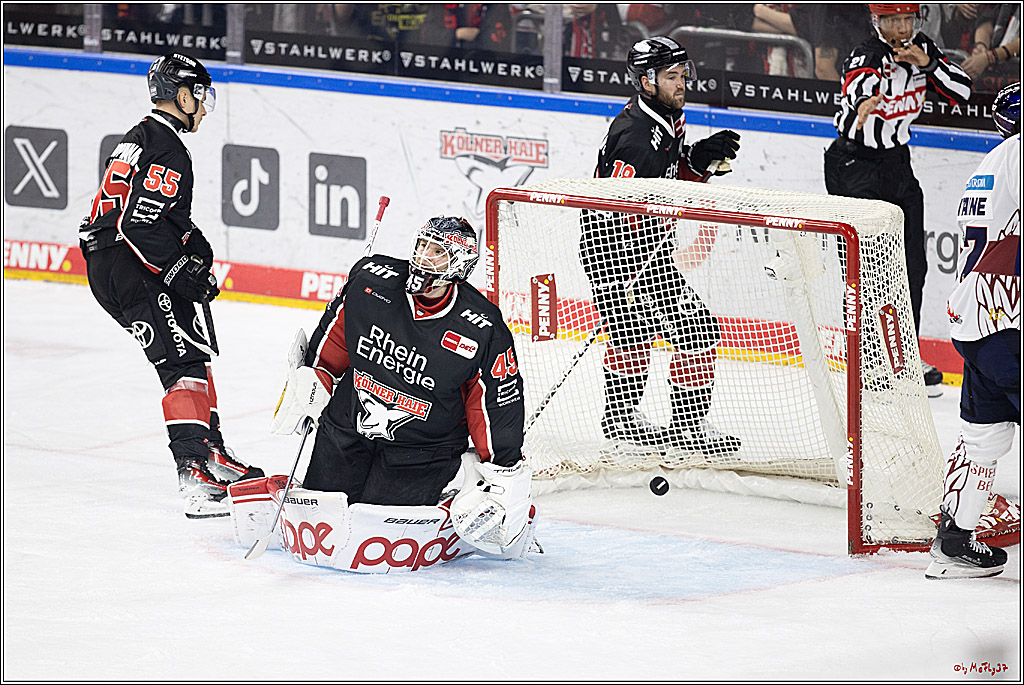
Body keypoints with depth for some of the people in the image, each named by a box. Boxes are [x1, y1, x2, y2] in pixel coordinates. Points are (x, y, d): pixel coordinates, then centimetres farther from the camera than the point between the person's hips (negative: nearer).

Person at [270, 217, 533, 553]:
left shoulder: (482, 332, -19)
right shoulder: (371, 279, -12)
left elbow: (500, 404, -10)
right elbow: (334, 332, 7)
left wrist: (508, 472, -10)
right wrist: (312, 380, 6)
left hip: (423, 447, -3)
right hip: (347, 429, 3)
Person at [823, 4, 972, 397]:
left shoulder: (921, 49, -1)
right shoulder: (869, 57, -22)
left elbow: (962, 92, 0)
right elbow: (858, 84, -46)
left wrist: (929, 63, -17)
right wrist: (862, 104, -70)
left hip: (897, 162, 7)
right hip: (855, 166, -7)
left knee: (912, 265, 11)